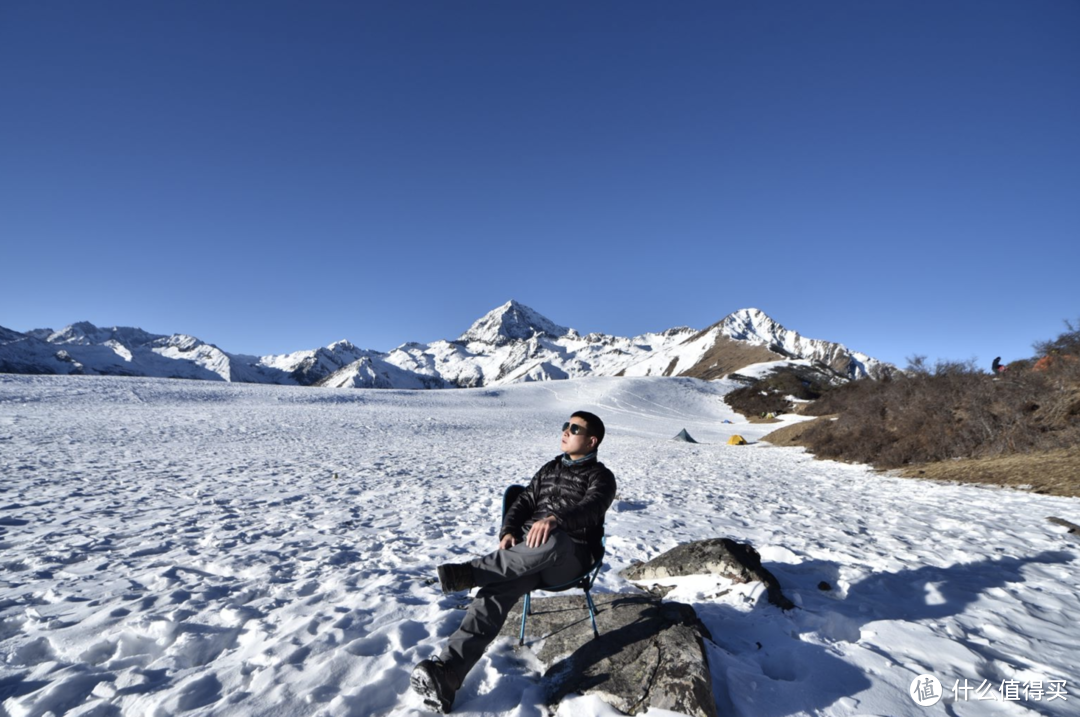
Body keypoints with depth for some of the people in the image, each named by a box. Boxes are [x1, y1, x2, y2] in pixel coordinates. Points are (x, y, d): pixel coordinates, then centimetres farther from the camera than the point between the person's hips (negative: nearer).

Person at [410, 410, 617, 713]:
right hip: (527, 552, 5)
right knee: (495, 592, -25)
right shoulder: (550, 468, 24)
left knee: (553, 541, -40)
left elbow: (589, 507, -16)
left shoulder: (601, 477, 5)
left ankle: (471, 572, -31)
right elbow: (523, 503, 17)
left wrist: (554, 519, -36)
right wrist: (508, 532, -5)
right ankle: (445, 674, -37)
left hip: (570, 556, -4)